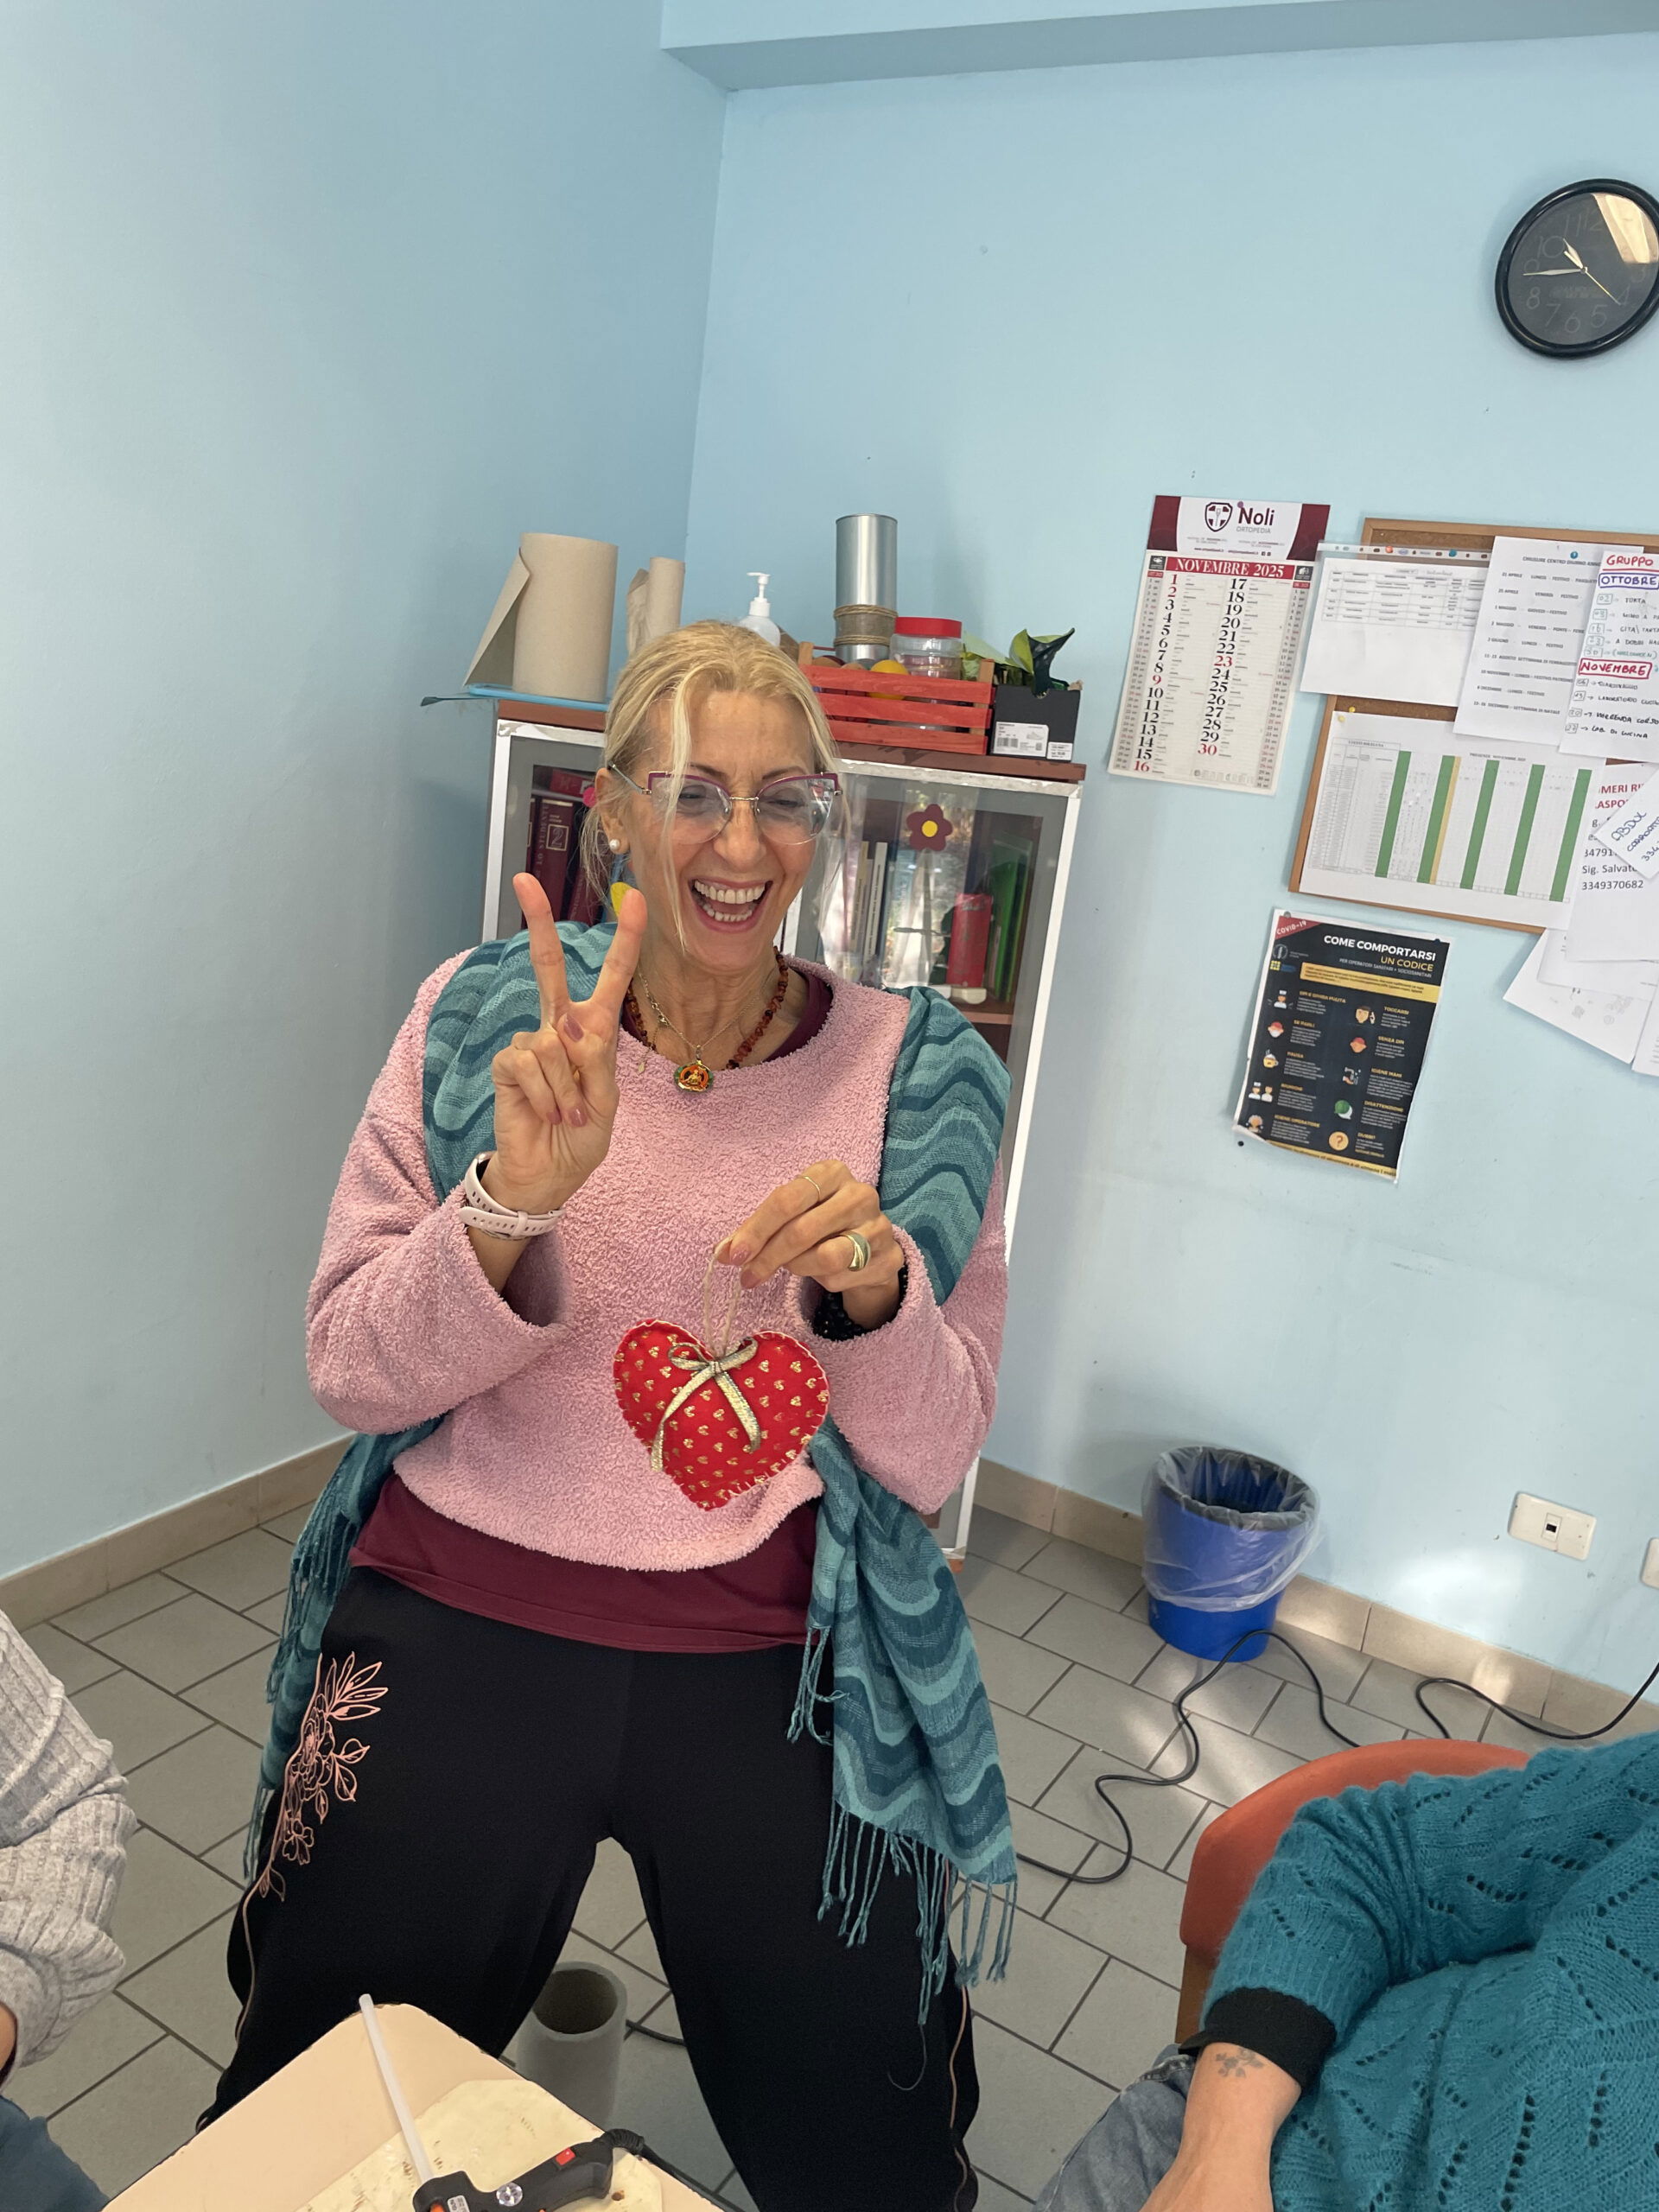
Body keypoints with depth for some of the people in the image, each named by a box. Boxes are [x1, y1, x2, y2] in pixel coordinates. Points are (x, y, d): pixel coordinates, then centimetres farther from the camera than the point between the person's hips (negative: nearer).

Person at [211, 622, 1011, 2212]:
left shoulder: (907, 1068, -4)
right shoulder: (480, 1018, -3)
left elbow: (931, 1463, -3)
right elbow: (350, 1375, -6)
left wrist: (870, 1289, -24)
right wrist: (518, 1195, -23)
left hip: (771, 1664, 0)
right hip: (458, 1631, 1)